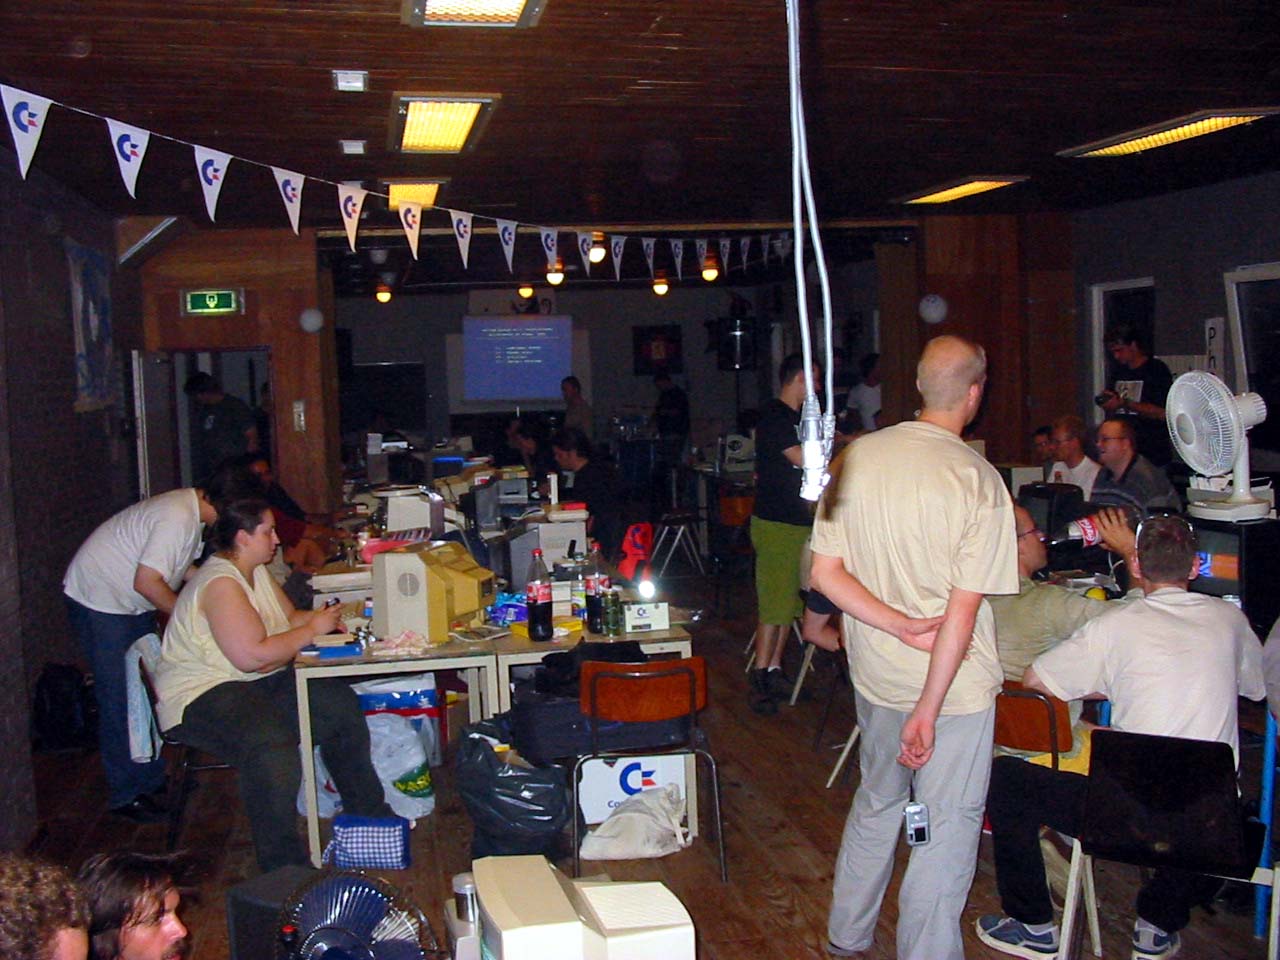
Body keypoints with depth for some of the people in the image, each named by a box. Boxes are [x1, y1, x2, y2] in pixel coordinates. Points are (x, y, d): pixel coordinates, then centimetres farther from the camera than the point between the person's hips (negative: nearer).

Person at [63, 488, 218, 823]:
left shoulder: (189, 509, 0)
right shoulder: (177, 517, -30)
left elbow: (179, 569, 12)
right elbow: (146, 582, -31)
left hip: (131, 603, 10)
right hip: (98, 600, -10)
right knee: (119, 700, -3)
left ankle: (151, 779, 25)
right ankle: (126, 795, 7)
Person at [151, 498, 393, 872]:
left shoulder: (256, 573, 10)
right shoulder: (220, 584, -21)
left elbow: (289, 617, 20)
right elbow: (252, 655, -28)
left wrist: (320, 616, -2)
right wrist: (312, 630, -17)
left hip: (257, 684, 10)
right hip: (200, 695, -10)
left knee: (340, 704, -3)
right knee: (271, 745, -36)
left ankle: (368, 813, 14)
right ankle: (284, 867, -24)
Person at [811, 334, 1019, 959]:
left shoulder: (858, 456, -4)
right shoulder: (978, 479, -17)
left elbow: (825, 572, -5)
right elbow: (963, 609, -19)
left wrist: (900, 625, -6)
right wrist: (929, 708, -16)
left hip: (876, 673, 6)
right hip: (953, 681, -5)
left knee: (877, 801, 24)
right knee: (947, 826, 10)